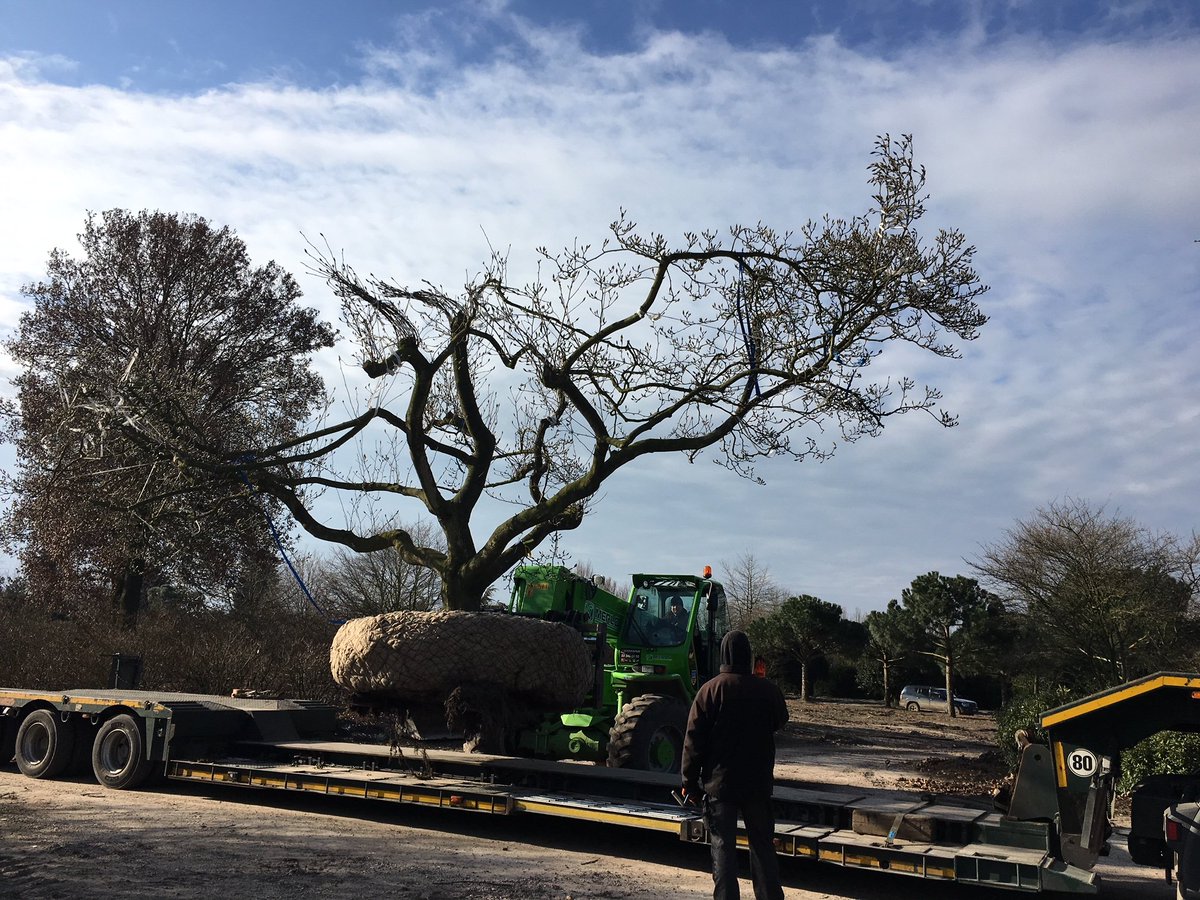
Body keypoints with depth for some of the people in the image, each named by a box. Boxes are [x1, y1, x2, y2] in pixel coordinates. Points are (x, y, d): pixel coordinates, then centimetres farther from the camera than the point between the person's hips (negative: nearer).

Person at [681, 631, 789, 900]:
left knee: (723, 846, 3)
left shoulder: (710, 690, -10)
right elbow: (779, 721, 17)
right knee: (762, 844, 15)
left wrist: (690, 781, 0)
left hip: (719, 783, -2)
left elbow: (694, 740, -8)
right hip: (758, 783, 3)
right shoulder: (768, 690, -4)